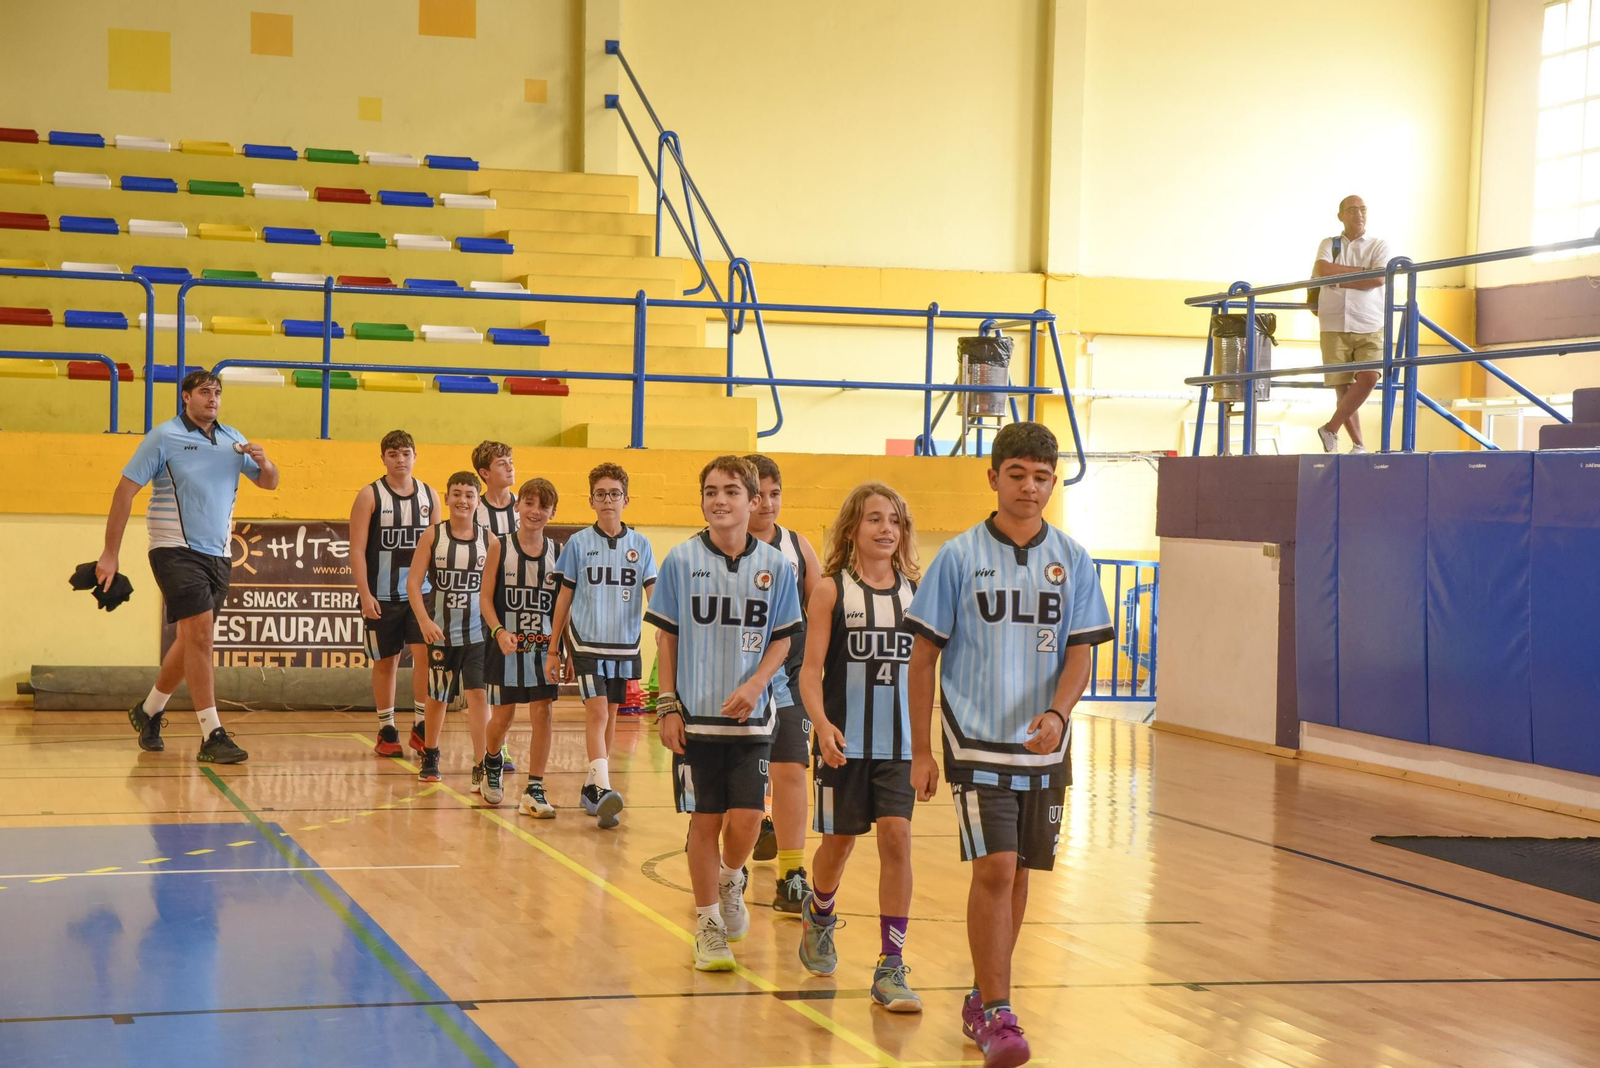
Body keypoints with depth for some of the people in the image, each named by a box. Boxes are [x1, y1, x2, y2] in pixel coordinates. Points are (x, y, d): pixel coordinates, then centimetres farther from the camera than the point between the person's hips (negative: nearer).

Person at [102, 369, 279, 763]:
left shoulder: (232, 440, 11)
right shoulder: (164, 437, -4)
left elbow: (269, 482, 19)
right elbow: (125, 490, -5)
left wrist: (263, 462, -6)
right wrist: (110, 553, -8)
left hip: (218, 554, 6)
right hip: (176, 550, -6)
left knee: (191, 641, 13)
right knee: (200, 632, -17)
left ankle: (149, 711, 35)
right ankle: (211, 737, -18)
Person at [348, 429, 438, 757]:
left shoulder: (429, 496, 7)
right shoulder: (370, 496, -3)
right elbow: (357, 549, -6)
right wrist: (365, 594, -13)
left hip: (422, 592, 2)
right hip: (382, 595, -2)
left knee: (425, 653, -11)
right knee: (385, 662, 6)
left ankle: (420, 727, -1)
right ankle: (386, 732, 15)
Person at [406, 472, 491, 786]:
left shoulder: (488, 539, 0)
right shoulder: (433, 535, -3)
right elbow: (413, 582, -7)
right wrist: (424, 620, -18)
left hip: (477, 631, 0)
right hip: (441, 631, 0)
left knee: (478, 693, -10)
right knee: (437, 696, 13)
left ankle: (481, 766, -8)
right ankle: (429, 757, 34)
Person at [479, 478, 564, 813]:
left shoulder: (558, 552, 2)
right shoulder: (500, 547, -3)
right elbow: (486, 598, -3)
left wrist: (558, 649, 0)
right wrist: (499, 631, -19)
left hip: (544, 647, 1)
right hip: (506, 645, -1)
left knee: (542, 713, -5)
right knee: (502, 716, 8)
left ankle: (534, 790, 2)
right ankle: (492, 763, 38)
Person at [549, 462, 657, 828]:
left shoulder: (640, 544, 3)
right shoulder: (578, 543, 0)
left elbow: (654, 595, 3)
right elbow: (565, 597, 5)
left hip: (624, 643, 3)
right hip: (587, 640, -3)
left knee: (610, 716, 11)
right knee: (596, 711, -15)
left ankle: (591, 787, 23)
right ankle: (603, 789, -24)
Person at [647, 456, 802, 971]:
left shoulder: (774, 565, 1)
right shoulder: (682, 560, -2)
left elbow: (782, 639, 6)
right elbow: (666, 636, 3)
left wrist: (755, 685, -11)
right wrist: (667, 706, -2)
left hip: (751, 716, 1)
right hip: (696, 714, -1)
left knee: (746, 818, -6)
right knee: (705, 821, 3)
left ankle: (731, 880, 27)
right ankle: (708, 924, 17)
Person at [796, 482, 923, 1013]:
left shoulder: (914, 591, 5)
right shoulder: (832, 590, -4)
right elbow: (811, 669, -7)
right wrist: (822, 722, -23)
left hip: (899, 740, 2)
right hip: (845, 740, -2)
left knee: (896, 836, -10)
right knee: (839, 840, 10)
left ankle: (891, 967, -6)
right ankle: (819, 914, 43)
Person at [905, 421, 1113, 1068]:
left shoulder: (1071, 561, 3)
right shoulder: (959, 557, -3)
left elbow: (1079, 656, 2)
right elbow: (923, 657, 1)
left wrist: (1056, 713, -19)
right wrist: (920, 752, -1)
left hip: (1043, 746, 3)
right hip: (976, 742, -3)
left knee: (1017, 875, 11)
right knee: (994, 870, -14)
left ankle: (983, 999, 27)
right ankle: (995, 1016, -11)